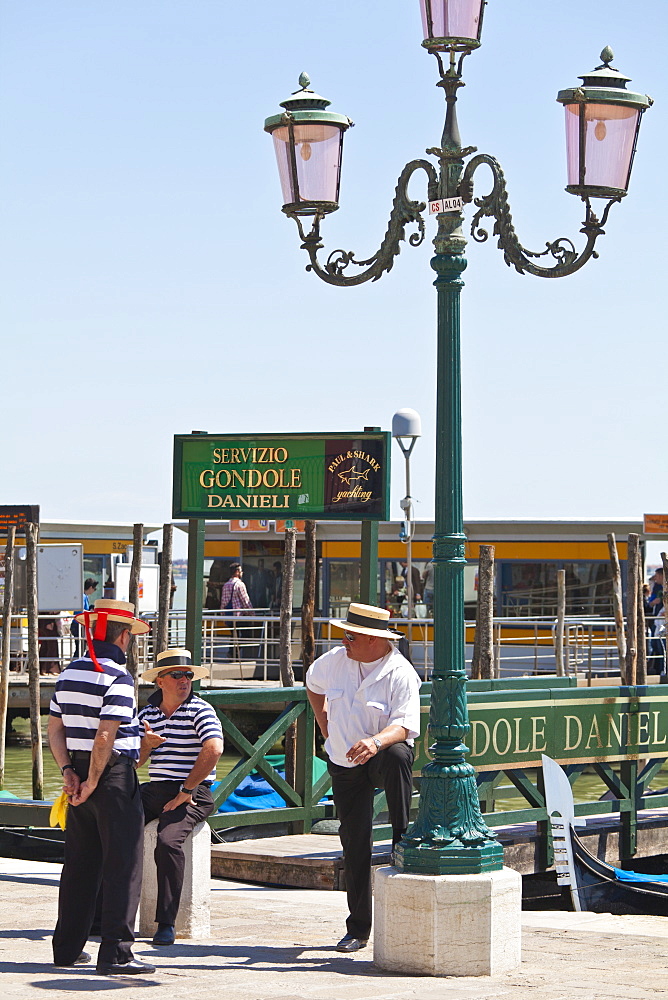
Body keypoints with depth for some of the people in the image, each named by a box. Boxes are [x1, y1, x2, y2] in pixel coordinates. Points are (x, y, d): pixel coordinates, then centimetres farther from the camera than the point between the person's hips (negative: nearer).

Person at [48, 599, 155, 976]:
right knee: (123, 863, -5)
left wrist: (69, 771, 4)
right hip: (115, 775, -8)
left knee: (80, 863, 14)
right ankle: (116, 951, -9)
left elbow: (55, 729, 11)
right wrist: (92, 783, -13)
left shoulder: (70, 673, 11)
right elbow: (105, 737, -20)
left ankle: (68, 947, 19)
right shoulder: (118, 678, -14)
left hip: (80, 773, 8)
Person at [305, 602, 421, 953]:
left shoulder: (401, 673, -16)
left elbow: (404, 726, -27)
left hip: (382, 755, -4)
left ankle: (403, 844, -32)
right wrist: (326, 727, 17)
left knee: (397, 755, -40)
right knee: (354, 844, 2)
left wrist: (376, 742, -46)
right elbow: (313, 686, 23)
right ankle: (358, 927, 10)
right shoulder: (335, 660, 0)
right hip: (344, 764, 4)